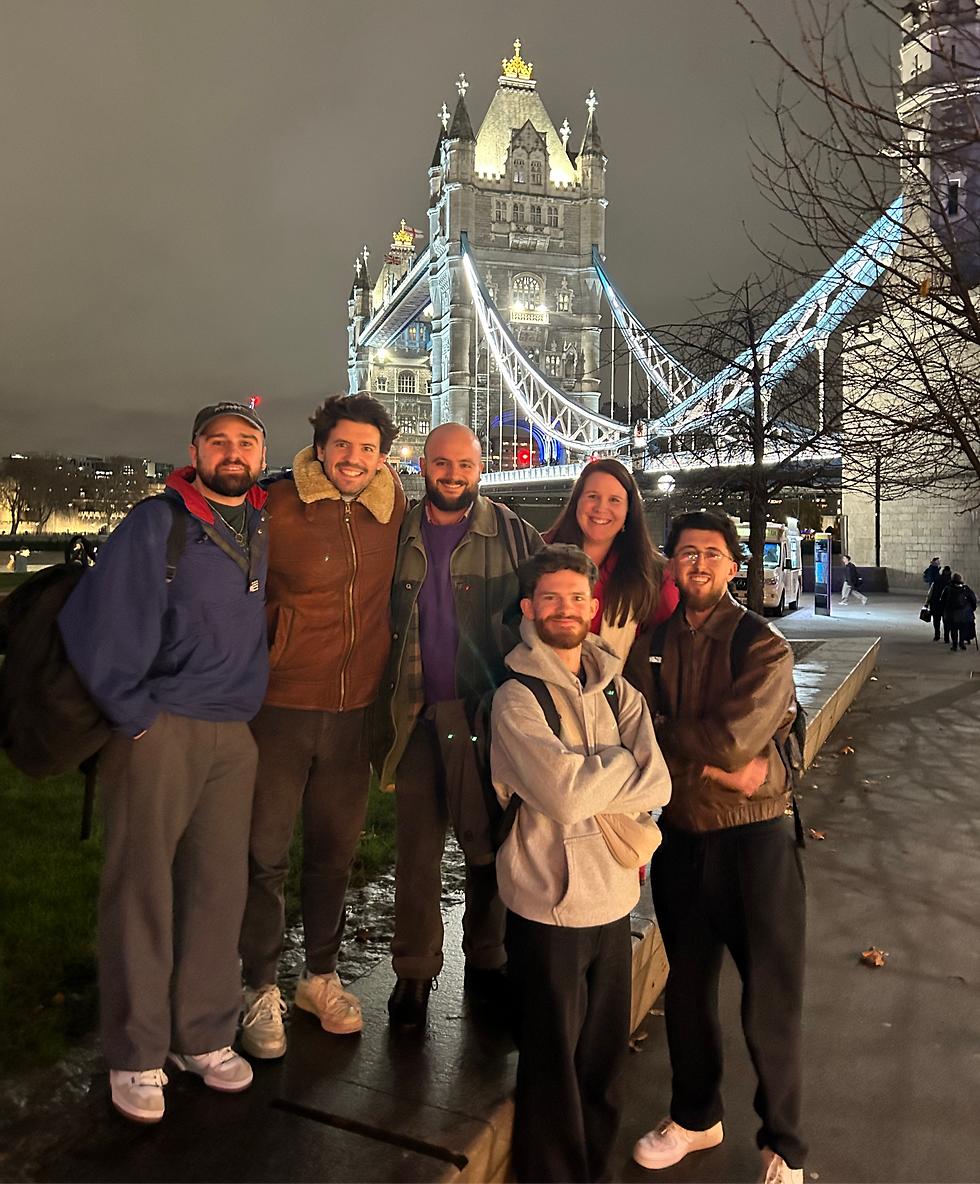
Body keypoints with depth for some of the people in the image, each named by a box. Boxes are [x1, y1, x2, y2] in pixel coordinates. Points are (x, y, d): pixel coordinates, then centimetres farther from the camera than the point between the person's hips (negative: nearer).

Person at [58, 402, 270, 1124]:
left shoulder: (267, 528, 8)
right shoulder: (158, 523, -9)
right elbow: (98, 624, -12)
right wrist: (134, 717, -11)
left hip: (235, 732, 5)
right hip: (160, 728, -5)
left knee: (219, 885, 9)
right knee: (142, 889, 3)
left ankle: (204, 1037, 25)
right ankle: (135, 1056, 16)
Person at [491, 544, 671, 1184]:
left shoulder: (619, 691, 6)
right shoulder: (516, 699, -11)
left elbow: (658, 784, -5)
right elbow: (563, 792, -24)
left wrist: (587, 783, -17)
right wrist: (620, 762, -9)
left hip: (614, 896, 5)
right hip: (548, 904, -5)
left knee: (606, 1055, 18)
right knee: (553, 1062, 11)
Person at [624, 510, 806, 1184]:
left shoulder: (764, 646, -9)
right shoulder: (650, 647, 4)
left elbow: (732, 739, -21)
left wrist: (666, 735, -8)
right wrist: (716, 767, -17)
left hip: (754, 838, -4)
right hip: (680, 838, 4)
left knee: (771, 1001, 5)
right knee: (687, 986, 18)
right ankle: (696, 1117, 40)